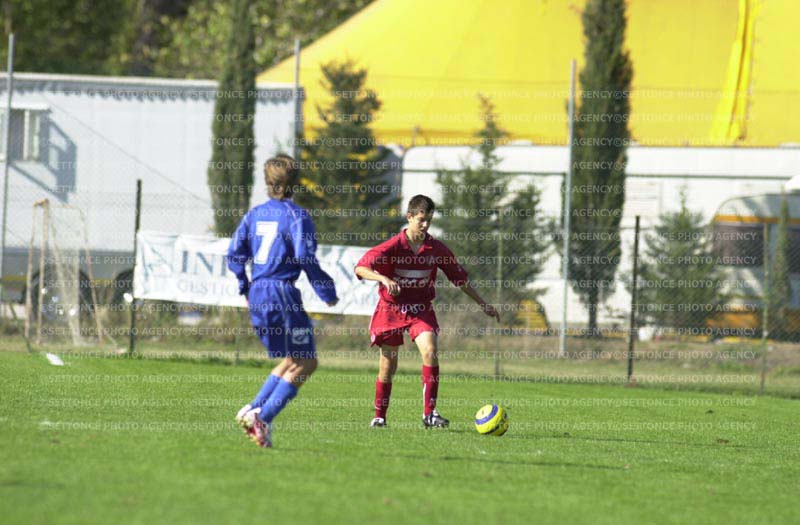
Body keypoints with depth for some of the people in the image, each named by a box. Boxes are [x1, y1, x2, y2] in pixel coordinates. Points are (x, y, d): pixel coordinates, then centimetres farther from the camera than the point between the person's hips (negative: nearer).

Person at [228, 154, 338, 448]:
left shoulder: (254, 215, 11)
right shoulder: (297, 216, -8)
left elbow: (234, 254, 12)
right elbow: (306, 258, -14)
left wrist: (245, 288, 25)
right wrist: (327, 293, -4)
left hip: (257, 294, 7)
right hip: (282, 294, -7)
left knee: (293, 361, 19)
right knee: (306, 363, -1)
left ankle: (253, 410, 5)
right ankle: (262, 417, -14)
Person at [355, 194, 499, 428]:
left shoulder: (436, 249, -4)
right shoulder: (392, 247, -14)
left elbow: (460, 278, 9)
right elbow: (360, 268, -22)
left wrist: (483, 304, 11)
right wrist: (383, 278, -41)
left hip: (421, 309, 2)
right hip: (391, 308, -2)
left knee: (430, 352, -21)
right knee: (388, 365, 3)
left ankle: (429, 413, -18)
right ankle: (379, 416, 21)